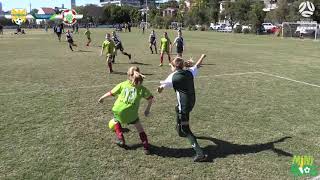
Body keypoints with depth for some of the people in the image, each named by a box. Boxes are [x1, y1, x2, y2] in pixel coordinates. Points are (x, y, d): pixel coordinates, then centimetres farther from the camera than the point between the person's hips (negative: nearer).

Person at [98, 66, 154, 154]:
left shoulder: (123, 84, 5)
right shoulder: (141, 88, 4)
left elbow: (111, 93, 9)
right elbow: (150, 98, 0)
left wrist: (102, 98, 24)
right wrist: (148, 109, 13)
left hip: (119, 110, 1)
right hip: (132, 113, -1)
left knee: (116, 121, 33)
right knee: (140, 129, 17)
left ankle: (120, 139, 27)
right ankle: (146, 148, 14)